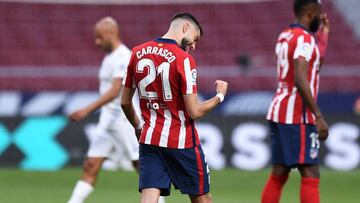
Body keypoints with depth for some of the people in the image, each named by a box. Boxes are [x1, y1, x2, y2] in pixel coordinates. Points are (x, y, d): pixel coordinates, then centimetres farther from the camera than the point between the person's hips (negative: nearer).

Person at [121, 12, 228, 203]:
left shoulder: (137, 53, 4)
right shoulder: (184, 59, -14)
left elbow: (125, 101, 12)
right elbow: (194, 112, -15)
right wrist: (220, 96, 3)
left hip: (149, 140, 4)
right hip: (181, 142, -4)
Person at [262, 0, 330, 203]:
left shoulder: (285, 36, 15)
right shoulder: (304, 39, -13)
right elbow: (300, 81, -24)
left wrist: (324, 34, 26)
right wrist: (318, 117, -25)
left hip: (279, 112, 9)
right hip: (297, 117, -9)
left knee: (279, 174, 11)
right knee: (310, 174, -10)